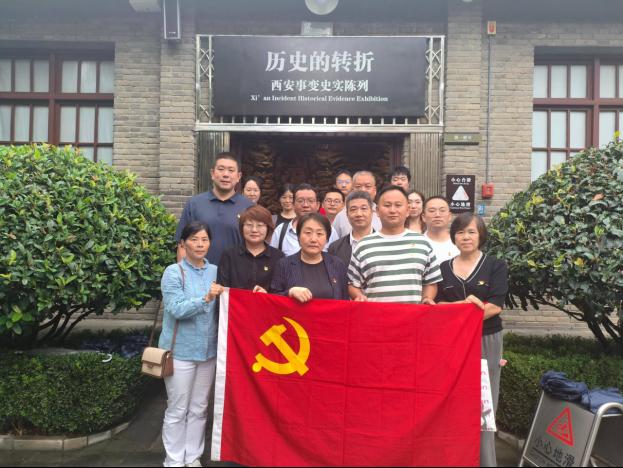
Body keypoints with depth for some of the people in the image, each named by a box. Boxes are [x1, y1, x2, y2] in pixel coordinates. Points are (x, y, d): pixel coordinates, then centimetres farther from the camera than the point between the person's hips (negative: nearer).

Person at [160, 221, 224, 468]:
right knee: (177, 410, 8)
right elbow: (176, 309, -20)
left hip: (208, 350, 4)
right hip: (181, 351, -4)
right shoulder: (173, 272, -9)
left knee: (199, 409, 14)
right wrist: (205, 298, -30)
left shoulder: (215, 271, 4)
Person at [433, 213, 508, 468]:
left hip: (486, 341, -2)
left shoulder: (496, 266, 2)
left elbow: (494, 306, -9)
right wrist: (464, 304, -15)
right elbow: (438, 305, 4)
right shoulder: (444, 268, 9)